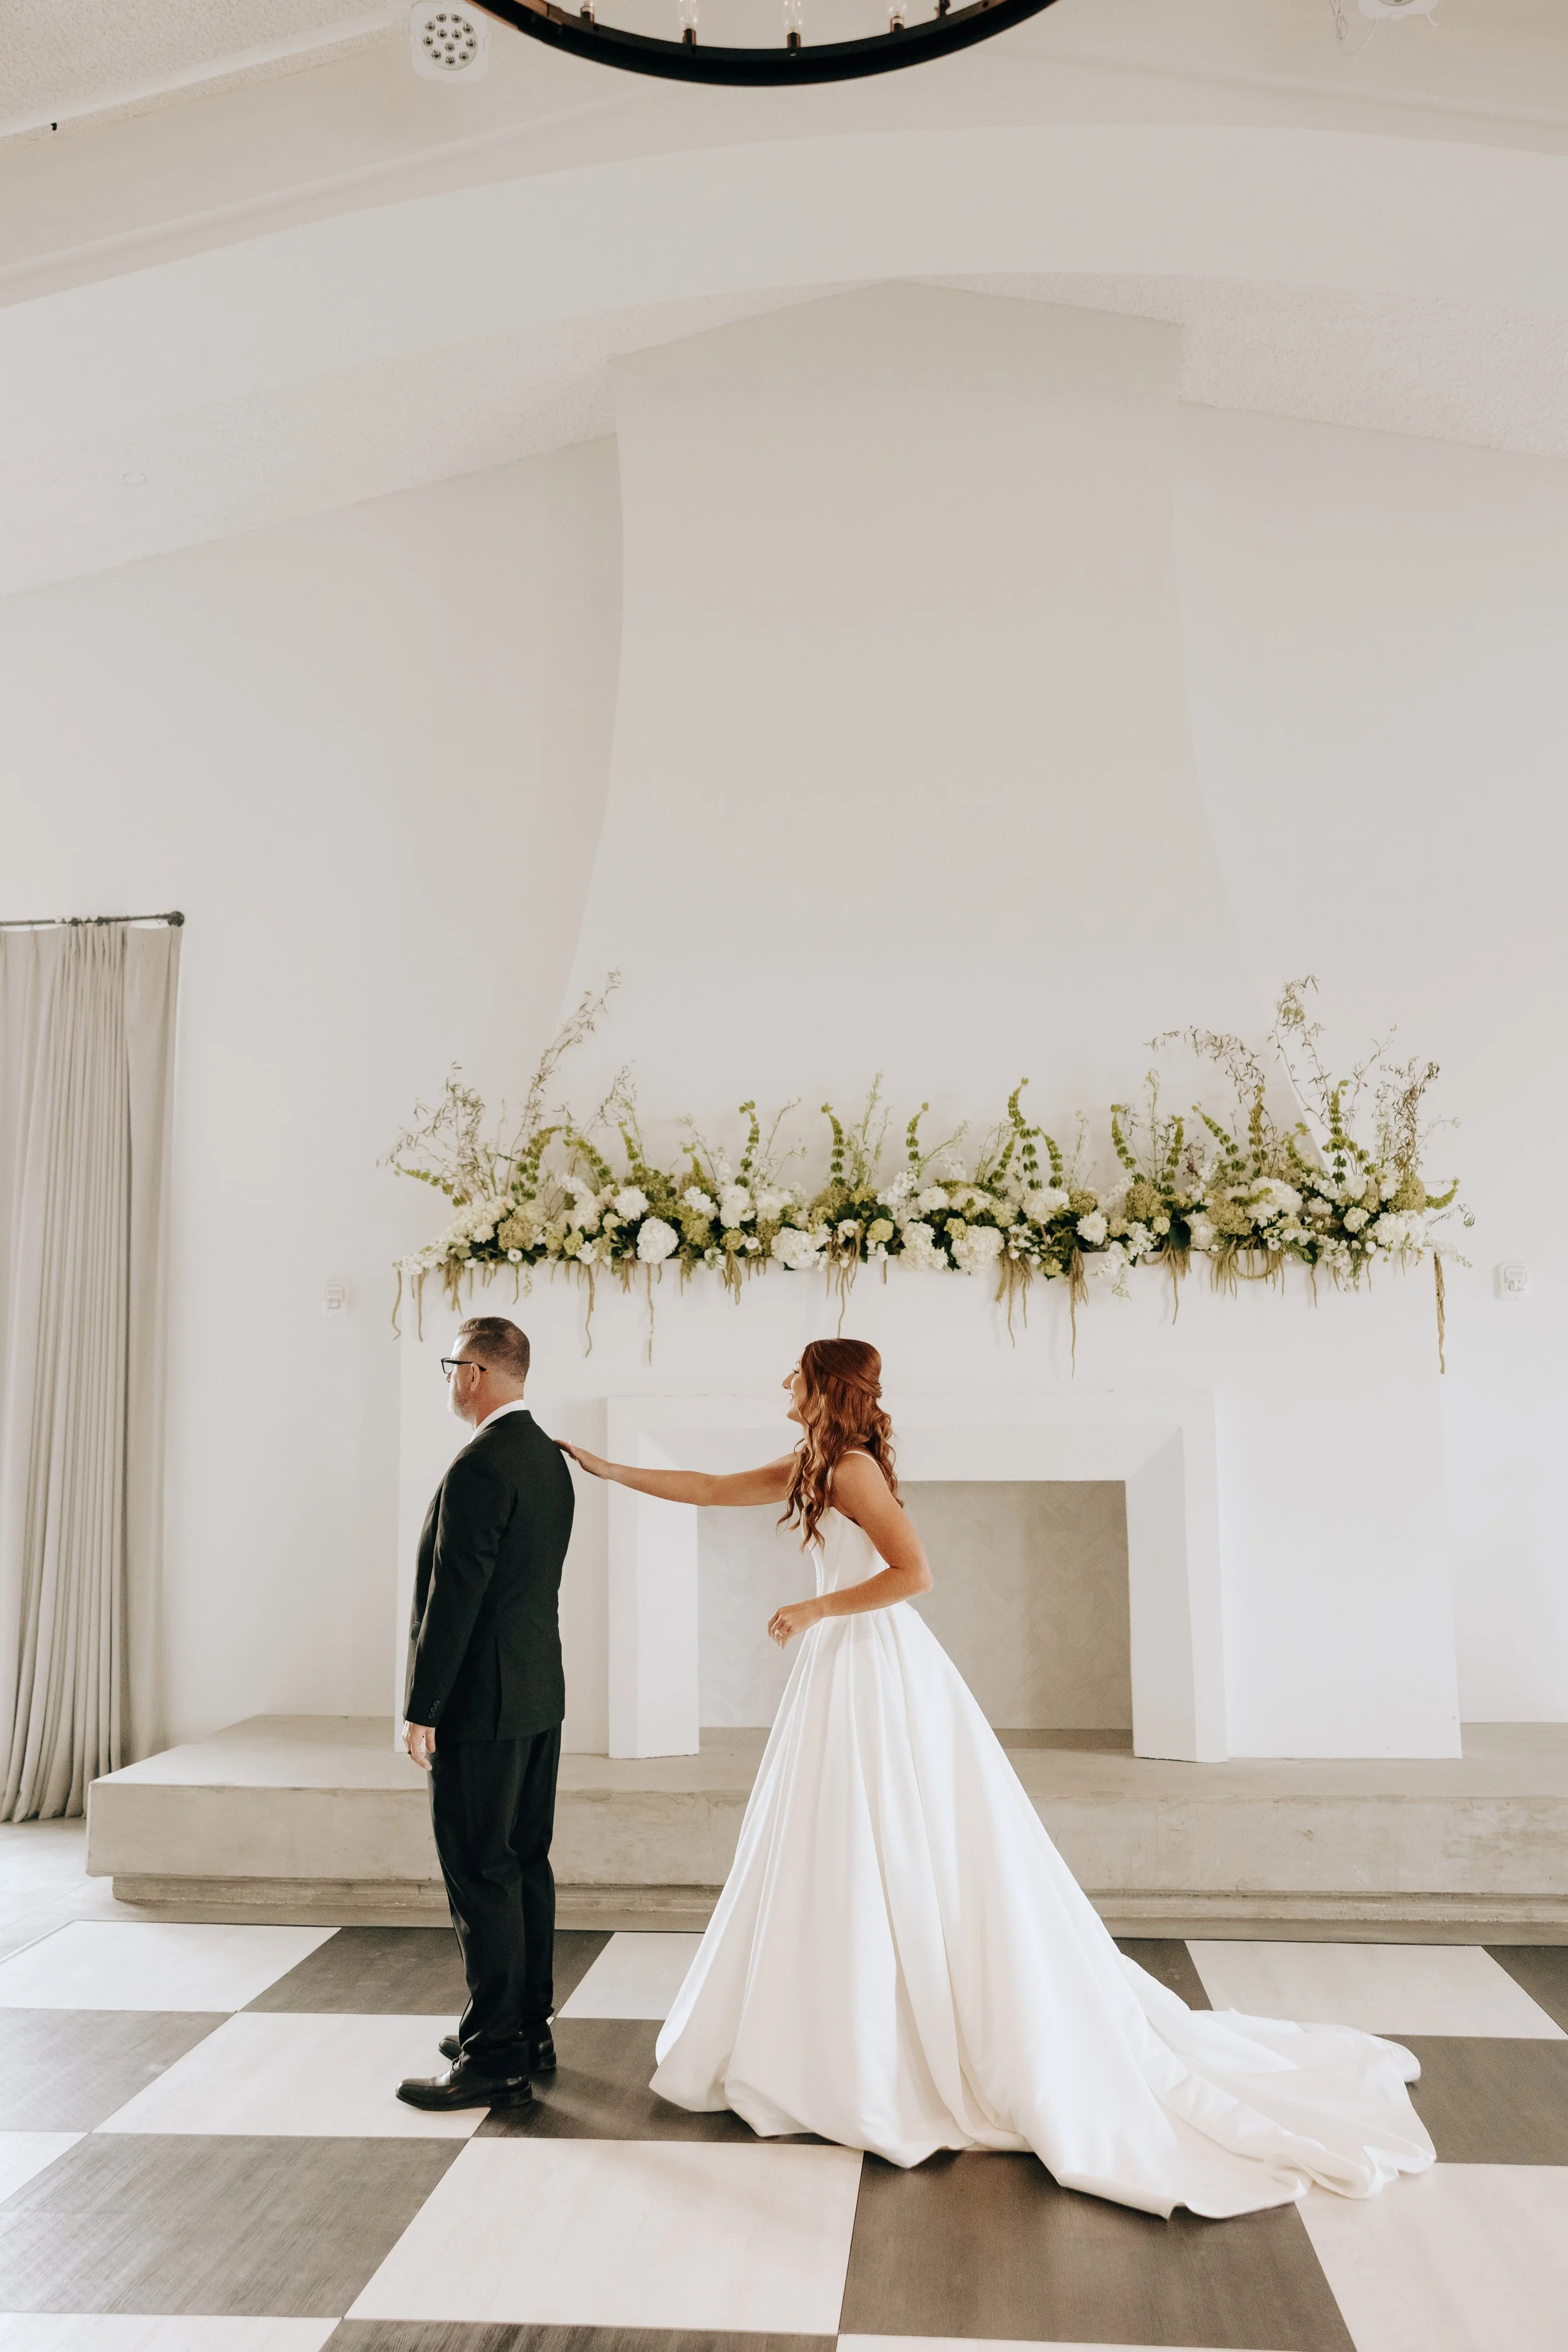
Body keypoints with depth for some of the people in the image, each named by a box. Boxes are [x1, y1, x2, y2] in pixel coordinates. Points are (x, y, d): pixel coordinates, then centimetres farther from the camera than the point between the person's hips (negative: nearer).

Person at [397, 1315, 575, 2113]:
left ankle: (496, 2058, 6)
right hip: (539, 1695, 10)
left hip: (482, 1701, -10)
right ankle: (528, 2028, 26)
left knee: (480, 1875, -1)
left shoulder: (480, 1466, -19)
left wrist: (422, 1709, -15)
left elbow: (453, 1596, -21)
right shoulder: (549, 1458, 10)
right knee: (524, 1864, 16)